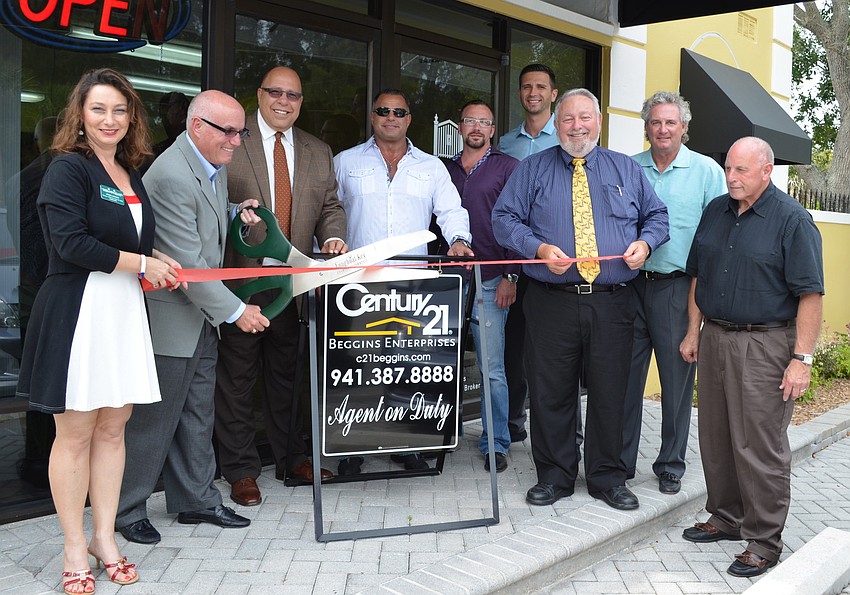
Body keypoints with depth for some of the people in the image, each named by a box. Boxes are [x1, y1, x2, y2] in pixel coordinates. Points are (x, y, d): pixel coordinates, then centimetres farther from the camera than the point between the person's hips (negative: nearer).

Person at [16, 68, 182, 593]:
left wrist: (158, 260, 5)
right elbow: (71, 243, -17)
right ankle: (75, 548, 14)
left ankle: (105, 536, 21)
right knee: (75, 433, 2)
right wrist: (142, 265, -12)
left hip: (125, 310, 7)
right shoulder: (68, 169, -6)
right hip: (77, 311, -7)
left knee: (113, 428, 10)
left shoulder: (131, 175, 17)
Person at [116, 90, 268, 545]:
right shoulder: (171, 176, -23)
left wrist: (236, 214, 4)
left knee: (197, 416, 16)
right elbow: (187, 262, -24)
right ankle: (126, 511, 19)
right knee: (153, 419, 2)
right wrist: (235, 311, -20)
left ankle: (196, 500, 29)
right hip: (170, 315, -9)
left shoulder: (214, 165, 8)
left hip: (202, 315, 9)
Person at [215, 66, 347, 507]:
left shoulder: (318, 153, 14)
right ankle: (240, 469, 15)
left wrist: (333, 236, -7)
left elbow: (330, 207, 13)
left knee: (287, 372, 15)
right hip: (242, 277, -4)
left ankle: (291, 459, 28)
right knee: (237, 375, 4)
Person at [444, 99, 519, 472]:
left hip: (490, 281, -4)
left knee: (492, 368, -4)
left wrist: (510, 277, -8)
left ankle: (496, 444, 7)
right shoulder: (445, 170, 17)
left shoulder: (507, 167, 5)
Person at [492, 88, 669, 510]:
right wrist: (538, 248, -14)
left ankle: (607, 478, 22)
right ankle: (554, 476, 20)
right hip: (551, 303, -1)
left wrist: (645, 243, -5)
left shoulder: (626, 169, 14)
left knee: (610, 392, 6)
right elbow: (504, 218, 2)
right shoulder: (533, 169, 9)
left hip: (612, 303, 1)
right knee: (550, 393, 4)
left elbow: (657, 215, 17)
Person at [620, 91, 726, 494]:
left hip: (678, 288, -2)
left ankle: (671, 465, 20)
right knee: (626, 377, 6)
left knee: (677, 379, 5)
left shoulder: (706, 170, 2)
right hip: (630, 284, 2)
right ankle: (620, 462, 18)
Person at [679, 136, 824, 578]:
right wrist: (693, 331, 14)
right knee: (715, 438, 14)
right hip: (714, 338, 7)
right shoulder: (715, 211, 10)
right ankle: (726, 517, 31)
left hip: (765, 346, -6)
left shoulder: (792, 220, -9)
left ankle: (764, 541, 11)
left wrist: (802, 358, -17)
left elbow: (810, 294, -13)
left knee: (760, 447, -2)